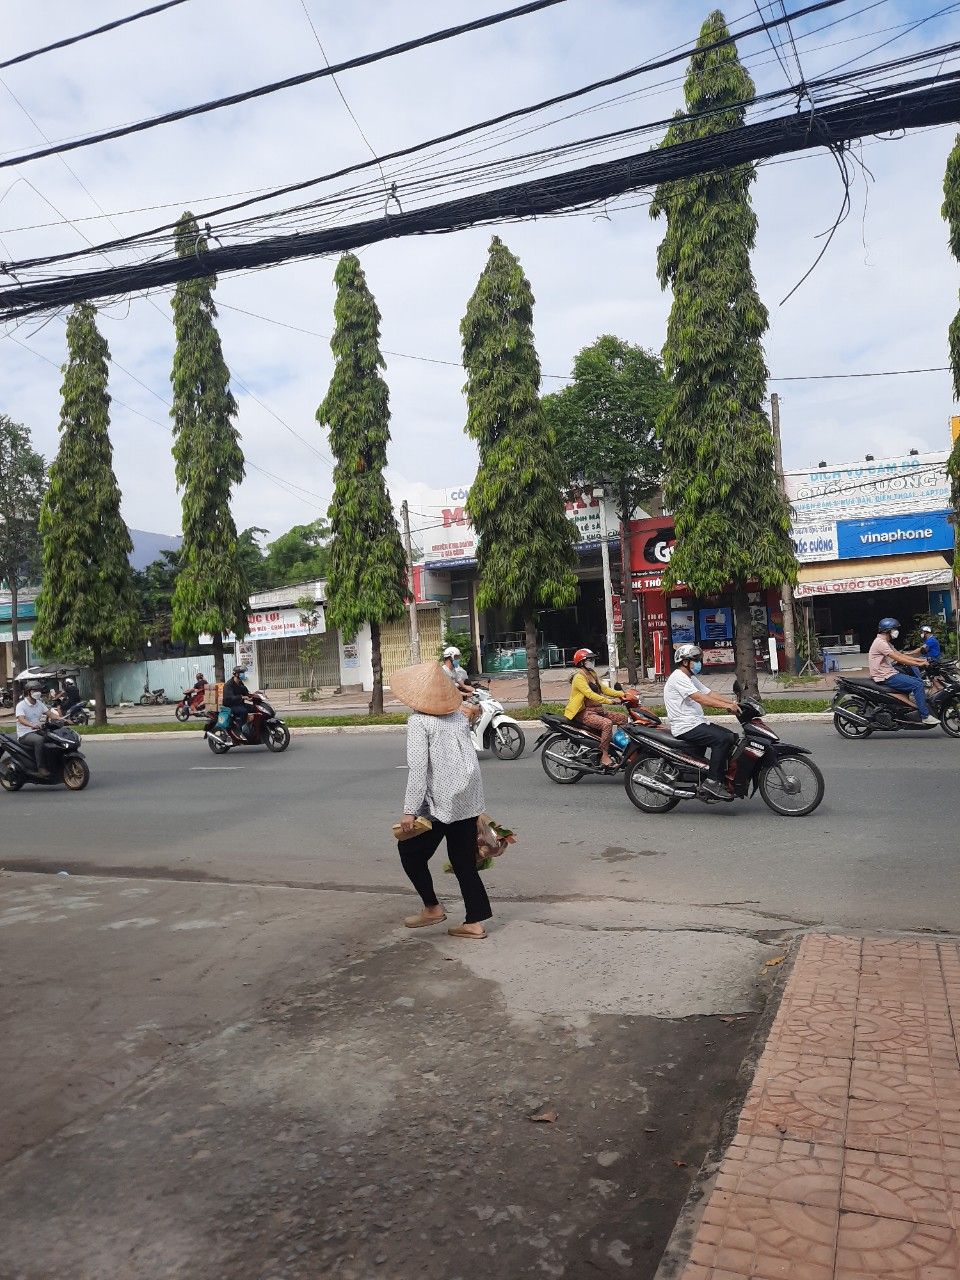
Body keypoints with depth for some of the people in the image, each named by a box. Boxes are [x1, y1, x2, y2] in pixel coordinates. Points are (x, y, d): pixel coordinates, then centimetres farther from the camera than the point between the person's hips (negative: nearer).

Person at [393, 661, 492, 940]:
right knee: (464, 859, 14)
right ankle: (475, 922, 16)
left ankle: (432, 907, 17)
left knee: (410, 850, 13)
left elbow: (418, 768, -16)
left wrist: (409, 810, -15)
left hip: (441, 802, -7)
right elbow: (469, 758, 13)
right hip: (469, 801, 7)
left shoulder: (419, 721, -10)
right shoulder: (459, 716, 10)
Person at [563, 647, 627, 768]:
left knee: (624, 718, 0)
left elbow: (604, 689, 15)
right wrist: (610, 701, -30)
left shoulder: (592, 674, 20)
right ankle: (604, 756, -29)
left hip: (598, 710, 9)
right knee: (607, 723, -32)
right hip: (585, 713, -9)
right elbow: (590, 694, -24)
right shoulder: (579, 677, -12)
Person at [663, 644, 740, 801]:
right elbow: (699, 698, -22)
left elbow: (709, 694, 17)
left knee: (732, 737, 4)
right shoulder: (678, 677, -11)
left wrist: (732, 702, 3)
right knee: (722, 739, -24)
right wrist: (726, 705, -25)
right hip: (686, 728, -11)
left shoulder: (690, 678, 23)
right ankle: (712, 782, -23)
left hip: (697, 724, 11)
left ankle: (727, 778, 5)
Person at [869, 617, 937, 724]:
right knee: (917, 684, -18)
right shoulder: (880, 643, -16)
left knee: (918, 681, 11)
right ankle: (925, 716, -15)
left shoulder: (886, 643, 19)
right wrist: (919, 664, -16)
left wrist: (920, 660, 7)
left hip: (890, 674, 11)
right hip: (885, 678, -11)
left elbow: (900, 654, 17)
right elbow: (898, 659, -20)